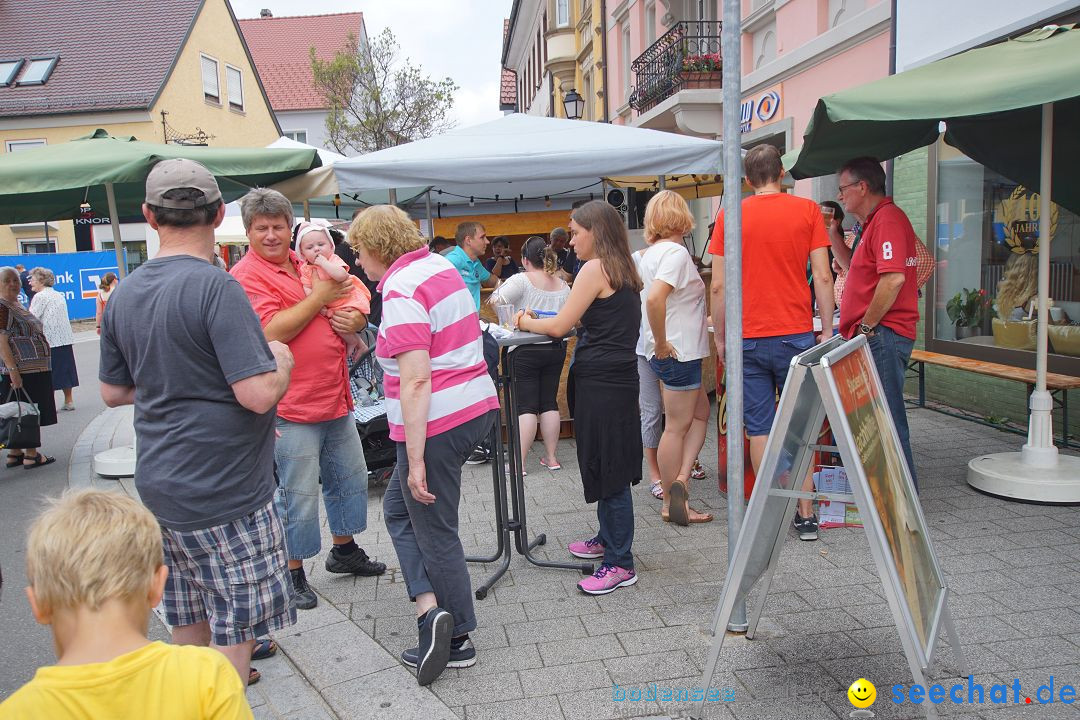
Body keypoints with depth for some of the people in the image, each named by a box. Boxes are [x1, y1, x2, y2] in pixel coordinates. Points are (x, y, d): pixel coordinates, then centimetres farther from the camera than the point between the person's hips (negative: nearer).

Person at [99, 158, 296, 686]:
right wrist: (282, 363, -5)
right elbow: (259, 394, -25)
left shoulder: (124, 294, 6)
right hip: (222, 494, -8)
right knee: (235, 629, 4)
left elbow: (113, 392, 15)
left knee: (189, 618, 22)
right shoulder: (215, 287, -19)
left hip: (159, 485, 8)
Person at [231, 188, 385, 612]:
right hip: (293, 407, -8)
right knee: (299, 496, 1)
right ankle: (293, 573, 19)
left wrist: (354, 320, -4)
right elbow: (273, 331, -23)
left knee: (350, 478, 20)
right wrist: (319, 297, -16)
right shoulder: (247, 275, -10)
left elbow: (354, 309, 19)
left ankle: (344, 551, 38)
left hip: (336, 400, 8)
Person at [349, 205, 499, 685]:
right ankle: (430, 607, 16)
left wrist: (415, 461, -22)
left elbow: (415, 381, -24)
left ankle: (458, 641, 21)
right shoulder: (440, 265, 11)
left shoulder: (401, 290, -17)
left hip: (436, 423, -9)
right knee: (399, 507, 20)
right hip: (477, 405, 10)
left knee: (436, 533, 7)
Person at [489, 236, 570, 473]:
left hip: (526, 351, -5)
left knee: (526, 405, -2)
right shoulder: (563, 287, 5)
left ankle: (519, 462, 0)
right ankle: (551, 458, 16)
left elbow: (495, 301, -16)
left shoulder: (522, 280, -12)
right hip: (556, 349, 5)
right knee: (550, 402, 12)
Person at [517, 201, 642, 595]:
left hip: (600, 382, -10)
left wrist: (529, 322, 7)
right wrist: (539, 320, 14)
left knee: (608, 469, -4)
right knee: (608, 465, 19)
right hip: (618, 377, 10)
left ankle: (620, 563, 4)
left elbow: (560, 327, -12)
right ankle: (608, 538, 34)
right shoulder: (624, 272, 16)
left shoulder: (595, 269, -12)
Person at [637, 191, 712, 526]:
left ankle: (680, 479, 9)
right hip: (678, 352, -9)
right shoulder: (676, 252, -17)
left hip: (670, 352, 9)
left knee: (700, 413, 19)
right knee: (677, 426, 0)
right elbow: (654, 298, -32)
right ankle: (672, 503, 10)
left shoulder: (649, 253, 11)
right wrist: (662, 344, -22)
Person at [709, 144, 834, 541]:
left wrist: (719, 336, 8)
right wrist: (827, 331, 4)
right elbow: (823, 278, -3)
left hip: (748, 339, 0)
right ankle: (806, 515, 11)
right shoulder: (807, 210, 1)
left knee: (760, 429, 6)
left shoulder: (730, 216, 1)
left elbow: (718, 286, -1)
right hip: (796, 335, 0)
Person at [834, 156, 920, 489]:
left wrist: (866, 327, -17)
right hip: (875, 337, 11)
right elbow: (855, 270, 28)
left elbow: (893, 278, -23)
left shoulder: (888, 218, -13)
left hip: (882, 336, -11)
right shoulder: (876, 220, 21)